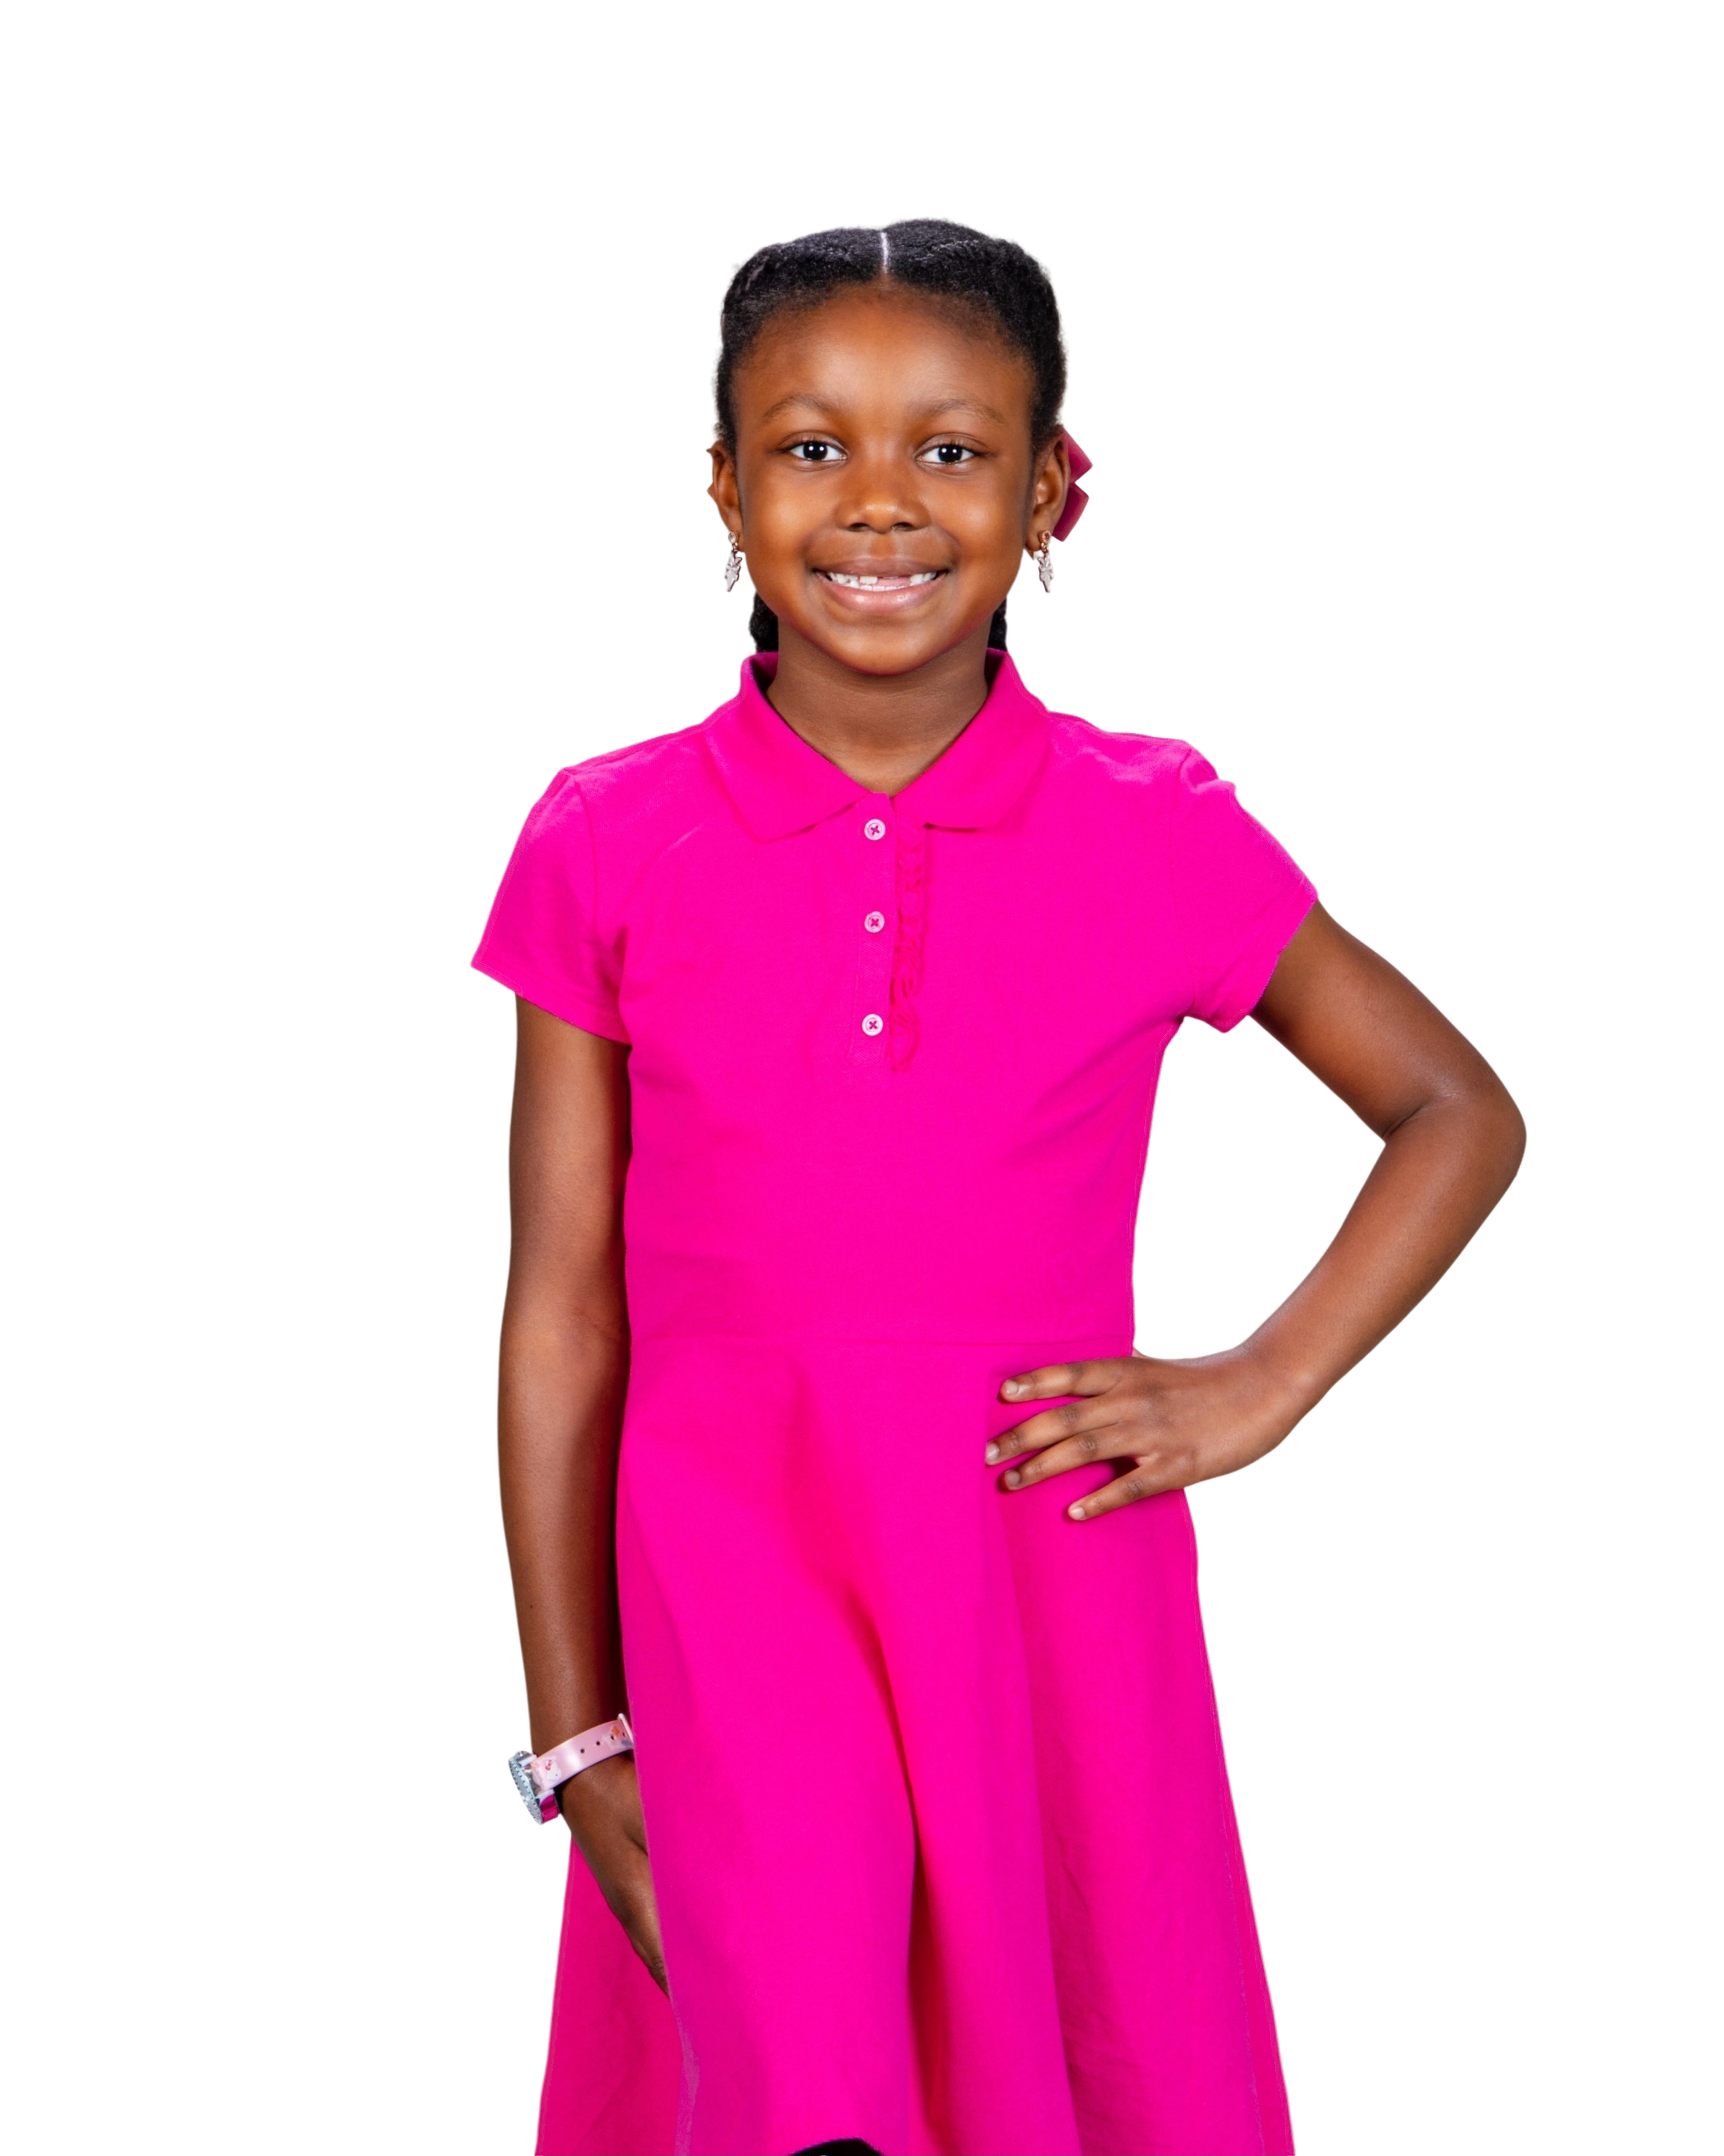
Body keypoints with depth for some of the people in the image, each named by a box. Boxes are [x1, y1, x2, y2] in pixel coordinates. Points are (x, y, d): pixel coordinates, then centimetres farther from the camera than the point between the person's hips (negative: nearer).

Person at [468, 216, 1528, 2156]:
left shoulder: (1155, 834, -1)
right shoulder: (610, 846, 0)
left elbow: (1459, 1114, 12)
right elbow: (558, 1314, 2)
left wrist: (1263, 1389, 0)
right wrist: (574, 1729, 3)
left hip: (1056, 1562, 1)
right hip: (734, 1561, -1)